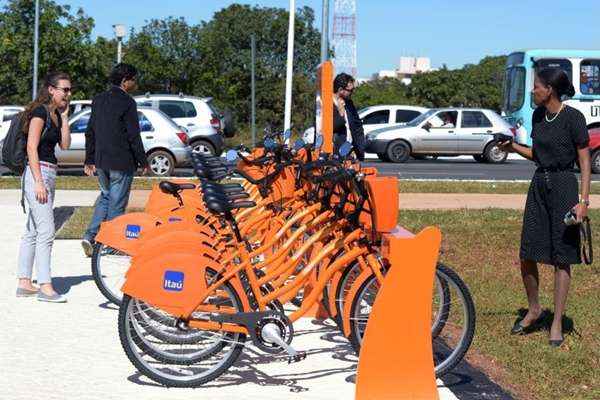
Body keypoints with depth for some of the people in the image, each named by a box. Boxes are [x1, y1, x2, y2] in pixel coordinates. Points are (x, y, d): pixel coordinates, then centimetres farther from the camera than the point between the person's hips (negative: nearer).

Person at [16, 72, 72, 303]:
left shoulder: (55, 114, 15)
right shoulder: (40, 111, -11)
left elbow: (65, 145, 8)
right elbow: (32, 148, -16)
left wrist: (64, 117, 3)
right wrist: (38, 182, -20)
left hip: (48, 174, 10)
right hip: (37, 173, -10)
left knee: (32, 232, 11)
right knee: (46, 232, -11)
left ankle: (24, 283, 16)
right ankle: (45, 287, -10)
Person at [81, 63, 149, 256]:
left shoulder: (98, 100, 9)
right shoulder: (127, 102, -13)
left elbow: (90, 132, 13)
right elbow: (133, 136, -14)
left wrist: (90, 160, 18)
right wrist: (143, 162, -5)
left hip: (101, 160, 7)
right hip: (121, 162, -7)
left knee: (105, 195, 22)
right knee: (117, 202, 3)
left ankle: (90, 236, 9)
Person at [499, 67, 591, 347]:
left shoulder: (573, 118, -11)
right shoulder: (538, 115, 9)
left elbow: (585, 162, -8)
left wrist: (584, 200, -14)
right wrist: (514, 148, 2)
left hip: (563, 187, -6)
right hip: (539, 185, 6)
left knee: (561, 257, 1)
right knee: (527, 255, 5)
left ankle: (557, 323, 9)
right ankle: (534, 310, 27)